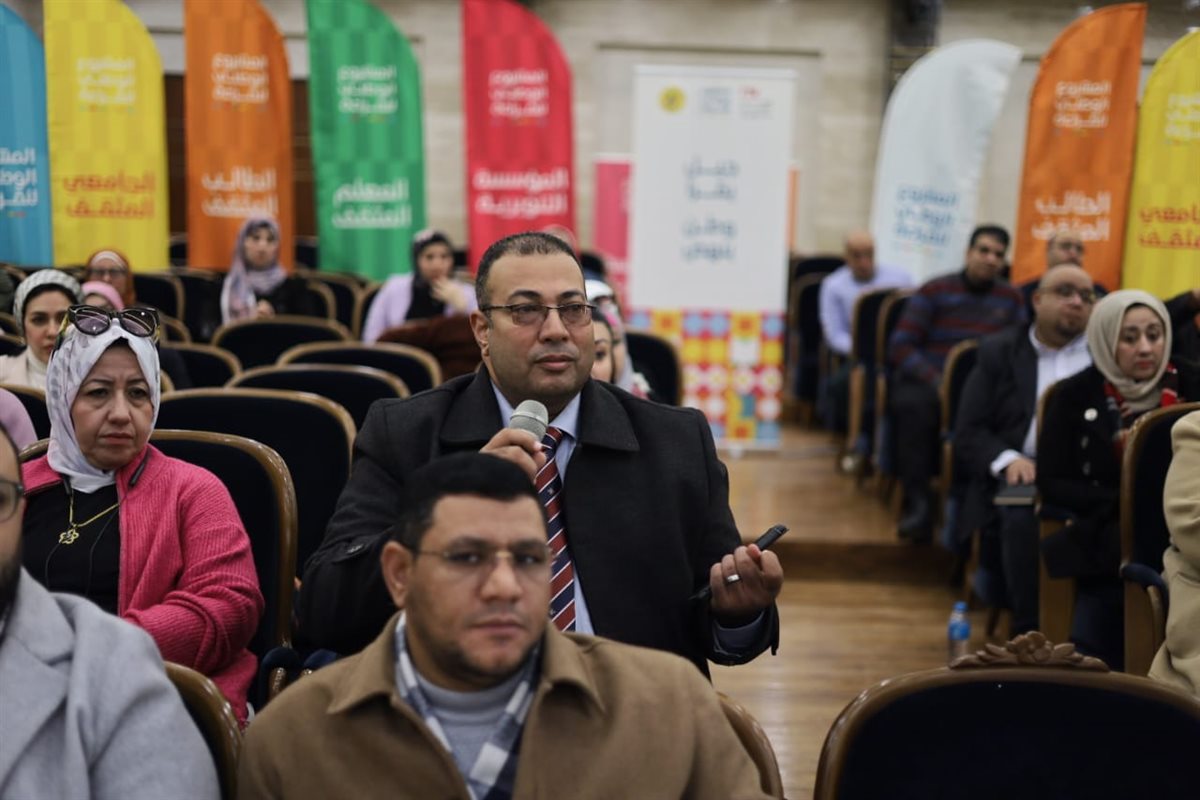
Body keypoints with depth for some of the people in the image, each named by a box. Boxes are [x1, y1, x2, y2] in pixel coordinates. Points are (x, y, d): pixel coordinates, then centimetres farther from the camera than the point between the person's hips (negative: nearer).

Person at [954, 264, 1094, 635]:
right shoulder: (998, 351, 14)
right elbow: (968, 433, 6)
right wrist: (1009, 459, -14)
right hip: (1025, 473, -1)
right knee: (1023, 518, -35)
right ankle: (1031, 632, -25)